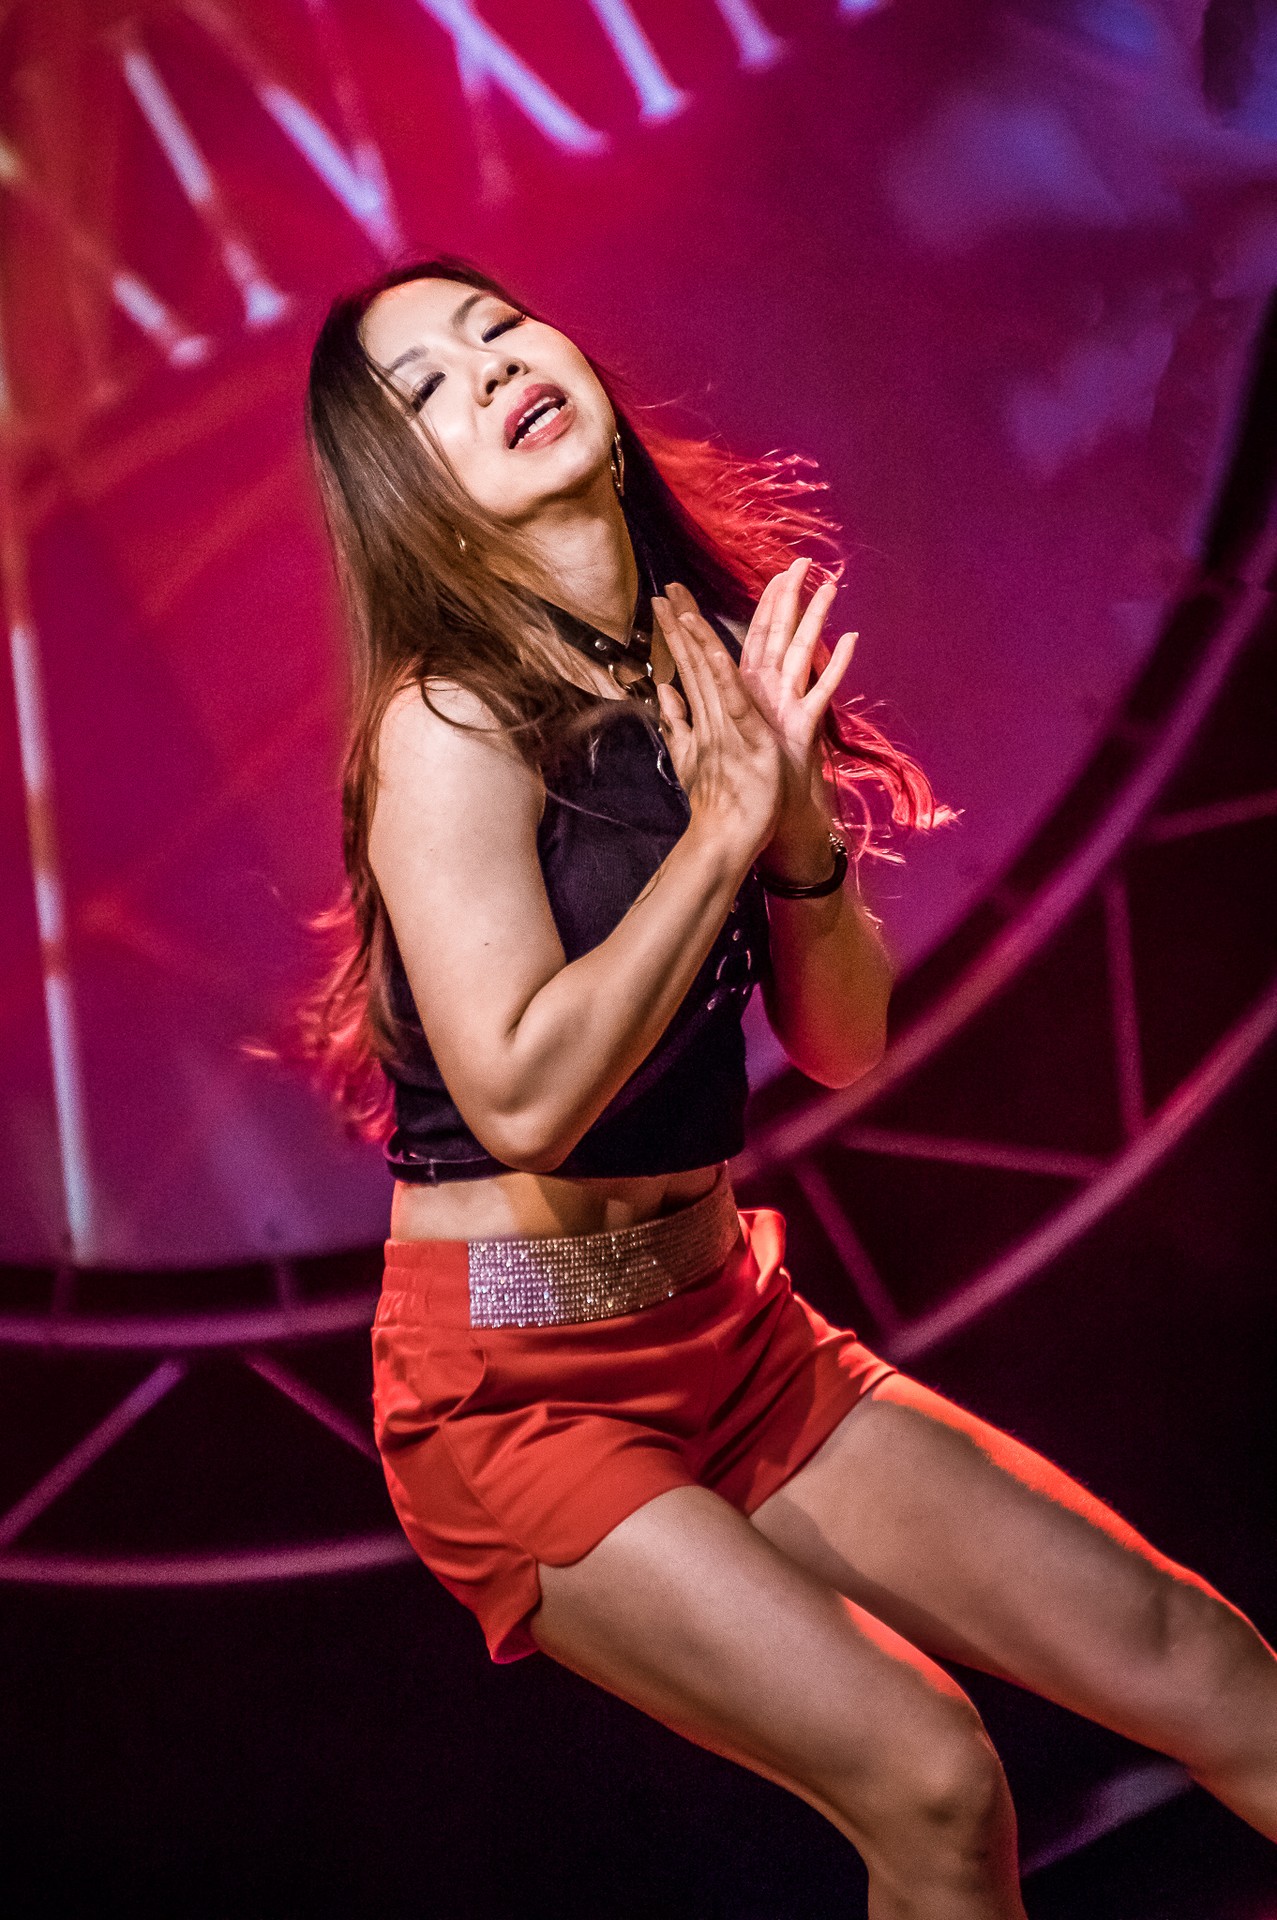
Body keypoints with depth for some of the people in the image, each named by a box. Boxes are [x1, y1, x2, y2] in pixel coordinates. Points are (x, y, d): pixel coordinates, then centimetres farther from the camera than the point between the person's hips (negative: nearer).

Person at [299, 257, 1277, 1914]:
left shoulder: (711, 663, 3)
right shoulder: (451, 721, -15)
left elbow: (845, 1045, 6)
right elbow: (524, 1096, -26)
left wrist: (803, 828, -12)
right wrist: (724, 828, -19)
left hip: (731, 1336, 6)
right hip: (516, 1390, -6)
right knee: (933, 1787, -16)